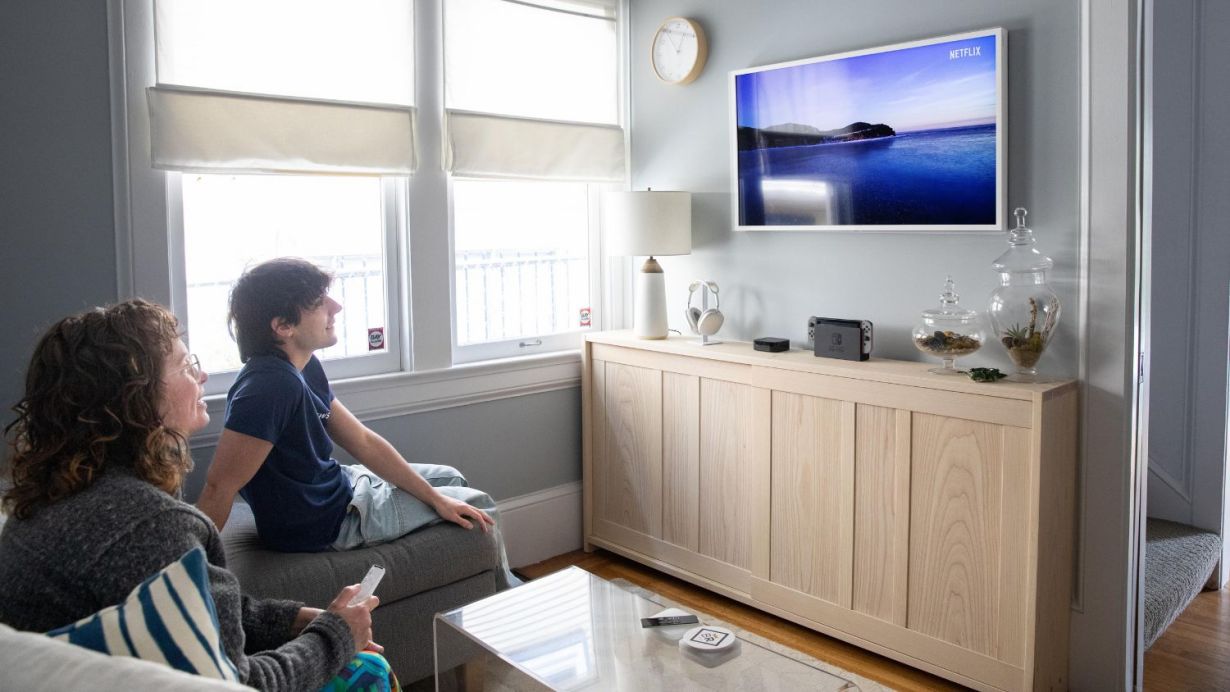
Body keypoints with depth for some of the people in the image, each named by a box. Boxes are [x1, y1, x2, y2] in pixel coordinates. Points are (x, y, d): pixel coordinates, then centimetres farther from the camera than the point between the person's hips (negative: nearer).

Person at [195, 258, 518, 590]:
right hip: (326, 521, -9)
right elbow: (219, 488, -34)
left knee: (449, 477, 23)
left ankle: (507, 586, 43)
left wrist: (436, 498, -2)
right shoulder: (271, 385, -34)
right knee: (479, 503, 4)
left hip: (333, 485, 9)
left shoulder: (304, 367, -3)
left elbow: (363, 442, 0)